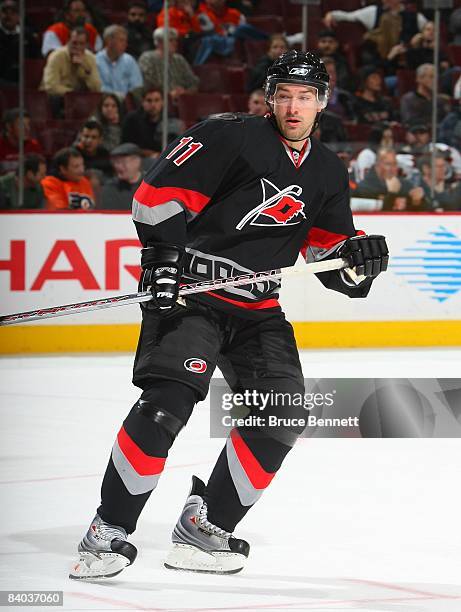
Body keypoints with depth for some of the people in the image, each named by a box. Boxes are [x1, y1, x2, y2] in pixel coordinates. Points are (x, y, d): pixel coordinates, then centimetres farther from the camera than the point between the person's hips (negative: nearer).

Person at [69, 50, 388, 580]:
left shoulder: (328, 174, 11)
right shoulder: (230, 137, -9)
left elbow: (334, 264, 15)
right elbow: (159, 191, -12)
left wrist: (360, 256, -6)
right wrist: (163, 256, -20)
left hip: (258, 311, 7)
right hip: (189, 293, -7)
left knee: (282, 418, -3)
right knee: (167, 402, -22)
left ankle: (205, 526, 8)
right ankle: (109, 531, -15)